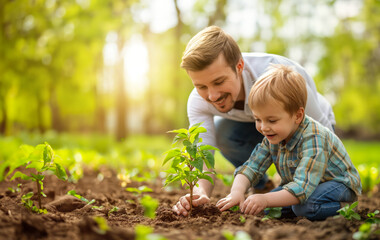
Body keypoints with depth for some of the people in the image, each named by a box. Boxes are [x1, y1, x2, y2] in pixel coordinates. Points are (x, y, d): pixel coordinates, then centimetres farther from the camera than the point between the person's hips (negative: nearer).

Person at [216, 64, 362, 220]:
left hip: (339, 183, -7)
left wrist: (266, 200, -52)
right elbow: (251, 167, -10)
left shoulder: (313, 140, -35)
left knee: (306, 206, -36)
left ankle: (341, 208, -9)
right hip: (299, 184, 7)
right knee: (263, 207, -12)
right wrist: (237, 192, -29)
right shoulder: (273, 137, -10)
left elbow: (303, 188, -42)